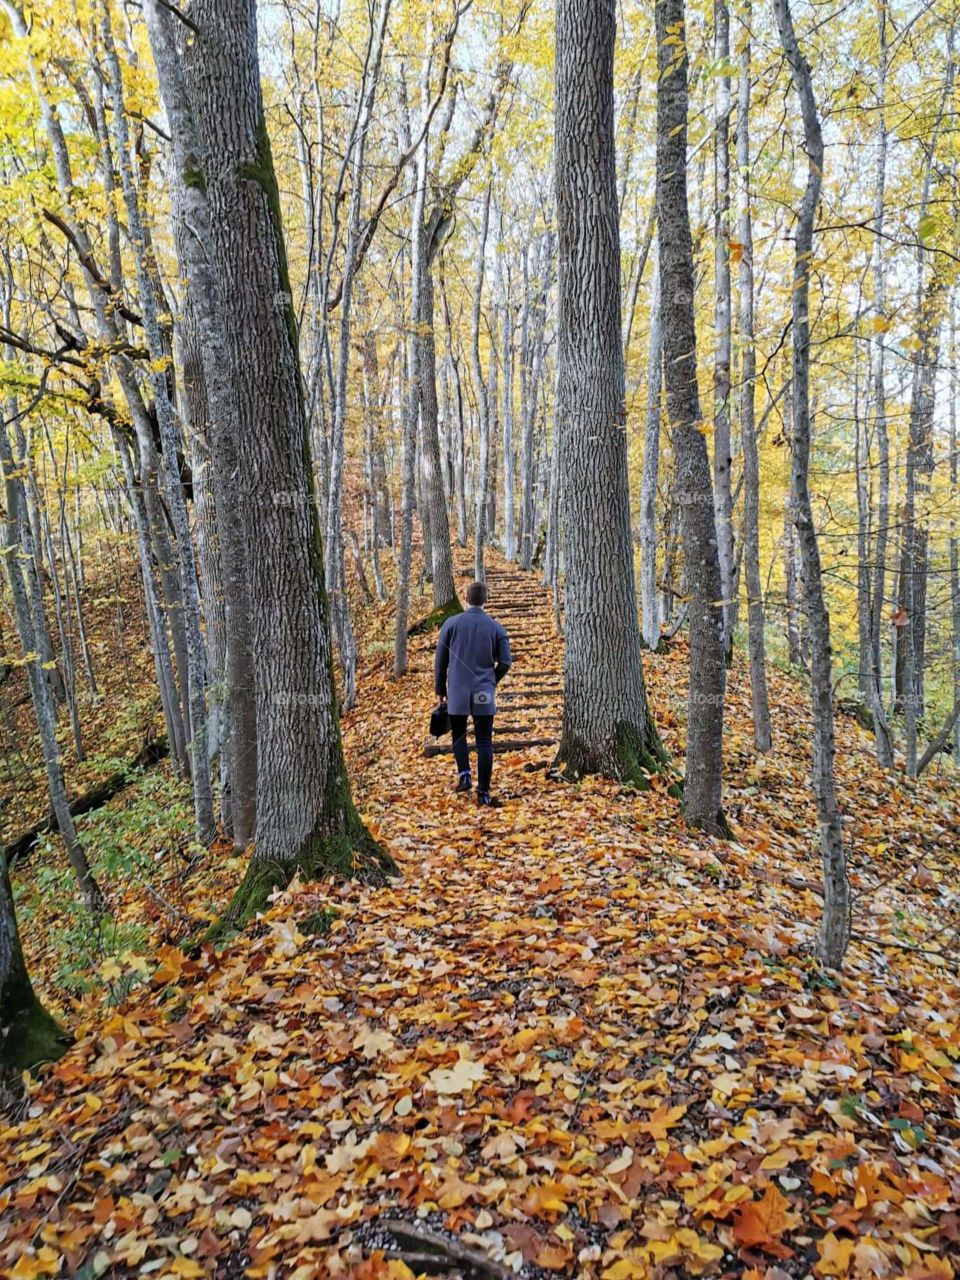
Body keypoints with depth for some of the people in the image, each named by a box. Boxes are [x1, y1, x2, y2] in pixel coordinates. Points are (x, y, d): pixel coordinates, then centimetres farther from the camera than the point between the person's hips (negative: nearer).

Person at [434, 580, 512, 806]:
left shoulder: (451, 623, -1)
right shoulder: (496, 627, 0)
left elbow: (440, 660, 1)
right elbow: (505, 662, -1)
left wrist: (440, 690, 11)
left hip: (457, 692, 0)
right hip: (484, 694, 0)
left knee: (458, 734, 19)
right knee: (484, 741, 6)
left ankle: (464, 774, 1)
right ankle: (483, 791, 5)